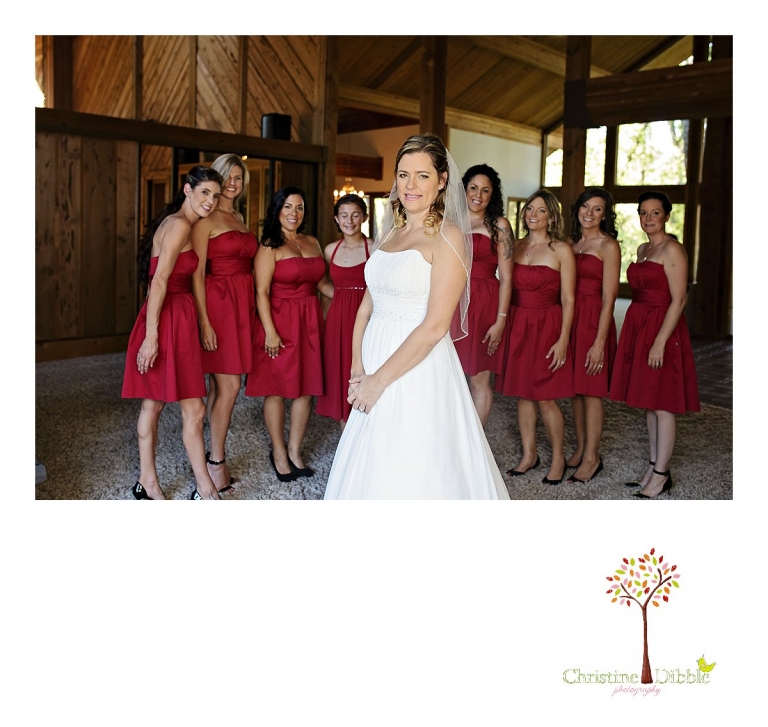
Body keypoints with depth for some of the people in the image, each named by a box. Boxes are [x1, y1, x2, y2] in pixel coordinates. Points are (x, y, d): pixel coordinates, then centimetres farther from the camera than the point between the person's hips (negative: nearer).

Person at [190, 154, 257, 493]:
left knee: (221, 385, 9)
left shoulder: (239, 218, 18)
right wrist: (204, 321, -17)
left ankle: (215, 453, 16)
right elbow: (197, 273, -11)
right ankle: (216, 462, 4)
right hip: (218, 303, -7)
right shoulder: (206, 219, -5)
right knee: (229, 386, -7)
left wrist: (251, 309, 10)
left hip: (243, 304, 7)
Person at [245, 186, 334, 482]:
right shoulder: (270, 246, -6)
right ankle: (278, 453, 17)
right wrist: (270, 331, -18)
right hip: (280, 321, -6)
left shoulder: (312, 243, 13)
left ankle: (295, 451, 22)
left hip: (309, 322, 6)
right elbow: (261, 292, -11)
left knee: (305, 389, 8)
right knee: (277, 390, 3)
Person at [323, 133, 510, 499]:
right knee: (370, 472, 17)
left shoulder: (447, 237, -10)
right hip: (374, 370, 7)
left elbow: (435, 326, -18)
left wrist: (379, 379, -15)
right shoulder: (388, 234, 12)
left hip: (419, 370, -7)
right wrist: (358, 369, -4)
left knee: (413, 472, 4)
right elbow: (367, 305, 10)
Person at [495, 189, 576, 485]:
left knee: (545, 399, -3)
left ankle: (558, 459, 16)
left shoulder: (561, 250, -4)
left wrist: (562, 340, -12)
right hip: (516, 325, 5)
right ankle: (529, 455, 24)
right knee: (521, 394, 10)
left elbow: (568, 299, -6)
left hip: (546, 327, -5)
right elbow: (506, 289, 12)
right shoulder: (515, 247, 9)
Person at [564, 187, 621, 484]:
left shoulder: (608, 245, -7)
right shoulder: (571, 244, 13)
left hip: (594, 320, -6)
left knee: (591, 390, -2)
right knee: (575, 389, 11)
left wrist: (599, 340, -17)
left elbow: (608, 298, -12)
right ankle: (580, 450, 22)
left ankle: (592, 458, 8)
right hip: (570, 318, 6)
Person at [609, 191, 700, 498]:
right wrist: (638, 334, 12)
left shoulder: (672, 249, -10)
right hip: (637, 326, 8)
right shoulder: (642, 249, 15)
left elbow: (678, 300, -16)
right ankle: (653, 467, 21)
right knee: (649, 403, 12)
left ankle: (661, 475, 5)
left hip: (662, 328, -8)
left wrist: (660, 342, -21)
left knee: (662, 405, -3)